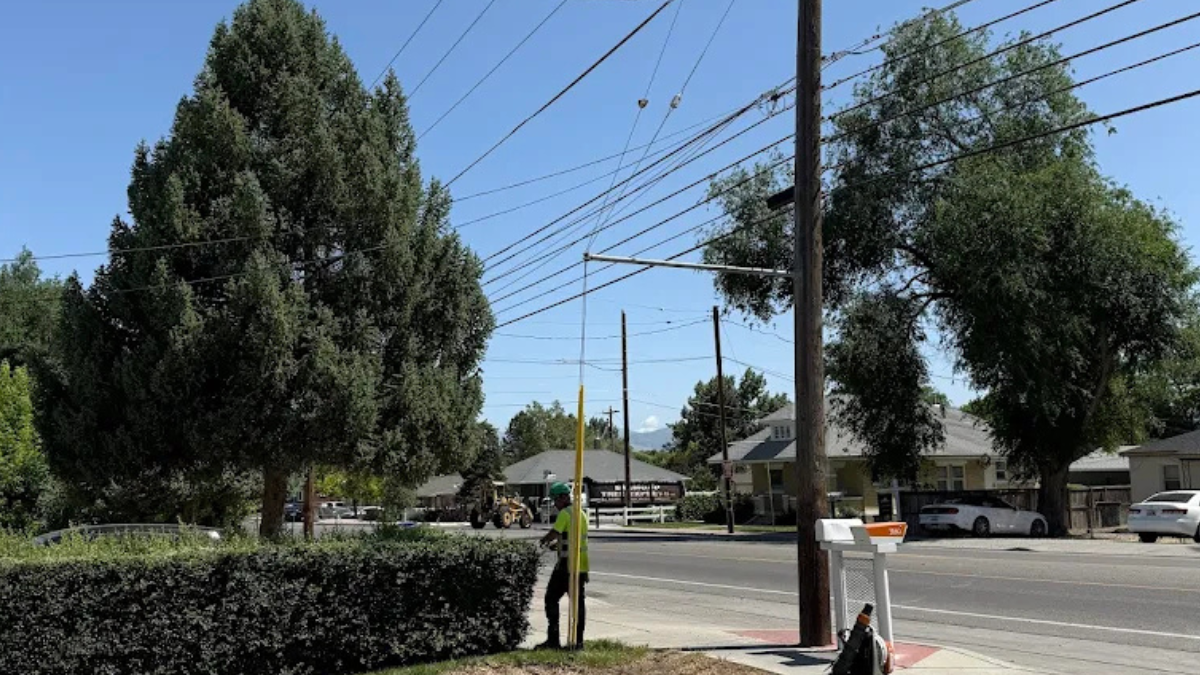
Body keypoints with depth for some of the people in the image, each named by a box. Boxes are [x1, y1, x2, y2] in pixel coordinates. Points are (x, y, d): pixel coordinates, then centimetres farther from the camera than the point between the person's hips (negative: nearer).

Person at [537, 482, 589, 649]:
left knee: (551, 599, 1)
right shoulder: (582, 514, 15)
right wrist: (556, 542, 22)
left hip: (566, 565, -8)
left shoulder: (565, 514, -11)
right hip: (581, 565, 8)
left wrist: (544, 541, 1)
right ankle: (578, 640, 10)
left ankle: (553, 640, -2)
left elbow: (553, 533, -19)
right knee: (579, 602, 9)